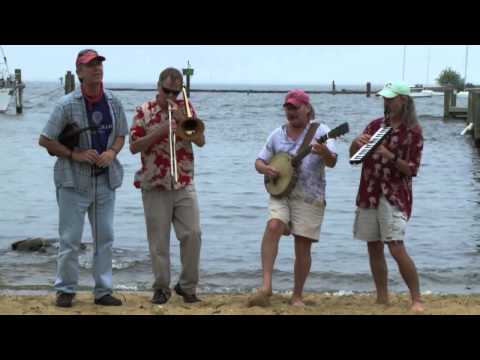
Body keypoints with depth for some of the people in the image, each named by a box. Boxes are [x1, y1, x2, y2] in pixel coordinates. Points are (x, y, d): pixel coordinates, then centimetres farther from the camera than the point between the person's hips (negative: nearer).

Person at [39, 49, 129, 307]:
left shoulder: (113, 103, 2)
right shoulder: (67, 104, -11)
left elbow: (120, 135, 13)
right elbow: (45, 140, -7)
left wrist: (112, 152, -8)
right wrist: (75, 154, -17)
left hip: (105, 179, 4)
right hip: (74, 180, -4)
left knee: (104, 237, 9)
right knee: (70, 238, 1)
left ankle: (103, 291, 18)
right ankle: (65, 290, 15)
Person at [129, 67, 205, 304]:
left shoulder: (186, 109, 8)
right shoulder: (144, 111, 1)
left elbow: (201, 141, 0)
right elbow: (134, 146, -5)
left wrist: (182, 119, -12)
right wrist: (159, 131, -16)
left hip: (184, 184, 2)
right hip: (154, 186, -2)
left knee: (192, 235, -3)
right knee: (158, 240, 3)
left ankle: (187, 286, 10)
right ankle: (161, 287, 14)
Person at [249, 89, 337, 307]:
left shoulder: (319, 131, -2)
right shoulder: (278, 134, 10)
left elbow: (332, 162, -13)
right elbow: (259, 161, 15)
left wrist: (324, 152, -37)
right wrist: (265, 168, -9)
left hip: (309, 197, -2)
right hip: (280, 193, 2)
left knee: (303, 246, -2)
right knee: (273, 226, -24)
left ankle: (297, 296, 14)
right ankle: (266, 286, -27)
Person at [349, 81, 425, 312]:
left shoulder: (413, 131, -5)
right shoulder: (376, 125, 10)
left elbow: (412, 169, -8)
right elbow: (353, 157, 13)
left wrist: (390, 156, -22)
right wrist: (356, 143, -9)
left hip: (394, 196, -5)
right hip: (368, 194, 6)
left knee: (396, 248, -14)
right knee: (374, 248, 7)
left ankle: (417, 300, -4)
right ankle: (382, 299, 18)